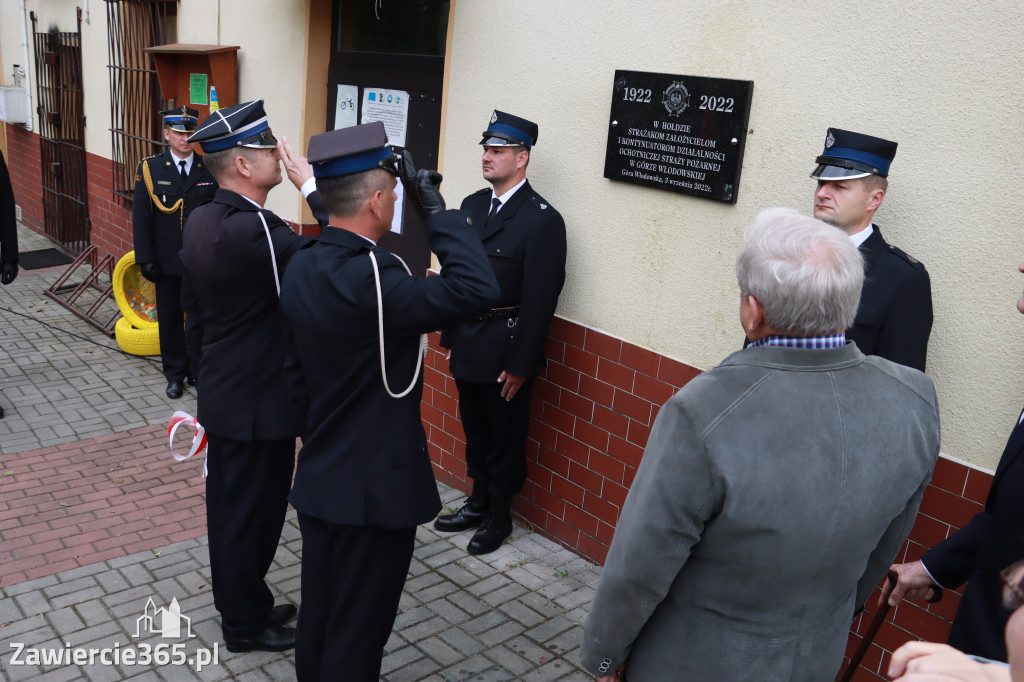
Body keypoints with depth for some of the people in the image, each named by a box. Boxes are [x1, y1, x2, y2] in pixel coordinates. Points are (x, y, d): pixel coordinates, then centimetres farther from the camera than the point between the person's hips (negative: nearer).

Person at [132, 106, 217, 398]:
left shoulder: (210, 169, 0)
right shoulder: (150, 168, -1)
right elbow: (141, 217, -1)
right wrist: (146, 259, -6)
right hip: (167, 262, 0)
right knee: (170, 319, 11)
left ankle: (198, 370, 25)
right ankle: (175, 374, 24)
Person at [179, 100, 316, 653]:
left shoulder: (201, 220, 2)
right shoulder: (252, 230, -28)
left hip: (224, 391, 9)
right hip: (258, 403, -9)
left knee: (230, 506, 21)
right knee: (251, 513, 8)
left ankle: (240, 604, 40)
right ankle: (246, 624, 28)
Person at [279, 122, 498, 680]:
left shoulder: (301, 268, 1)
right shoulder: (370, 278, -27)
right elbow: (476, 288, -35)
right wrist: (435, 210, -24)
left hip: (318, 480, 8)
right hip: (375, 488, -8)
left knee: (317, 616, 23)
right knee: (357, 635, 11)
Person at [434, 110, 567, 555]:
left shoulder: (542, 219, -14)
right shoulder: (472, 205, 7)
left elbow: (540, 298, -15)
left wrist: (520, 364, -16)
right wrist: (449, 337, 11)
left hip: (505, 346, -6)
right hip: (467, 341, 6)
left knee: (505, 434, 10)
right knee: (474, 428, 19)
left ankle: (499, 515, 27)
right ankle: (478, 501, 37)